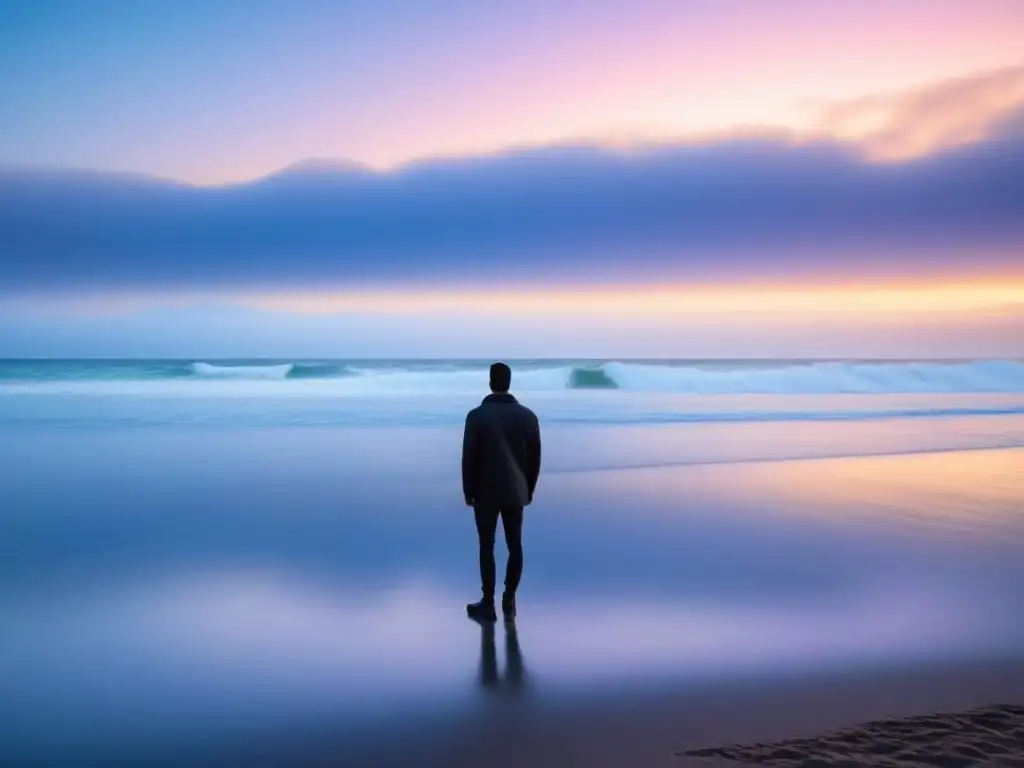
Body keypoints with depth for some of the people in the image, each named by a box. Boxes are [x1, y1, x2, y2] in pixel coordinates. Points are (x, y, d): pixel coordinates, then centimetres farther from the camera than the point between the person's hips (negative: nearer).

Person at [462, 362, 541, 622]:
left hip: (486, 492, -2)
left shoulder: (477, 415, -9)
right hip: (516, 492, 3)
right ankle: (509, 601, 15)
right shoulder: (528, 415, -1)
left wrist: (468, 491, 3)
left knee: (487, 547, 3)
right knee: (515, 546, 10)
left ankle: (488, 605, 7)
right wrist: (529, 490, 15)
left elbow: (469, 457, -7)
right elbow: (535, 457, 4)